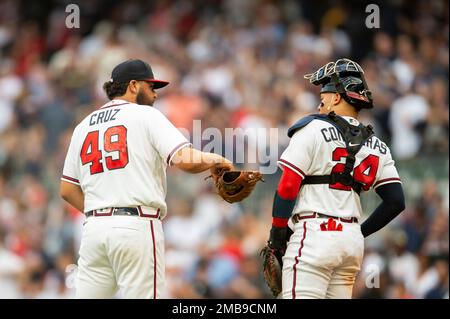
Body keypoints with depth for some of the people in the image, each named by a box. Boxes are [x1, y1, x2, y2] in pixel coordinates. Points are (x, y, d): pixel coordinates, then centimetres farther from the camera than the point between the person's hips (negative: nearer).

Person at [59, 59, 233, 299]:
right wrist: (215, 160, 6)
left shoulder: (83, 126, 18)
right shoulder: (145, 115, 2)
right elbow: (185, 159, -12)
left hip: (94, 226, 5)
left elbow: (67, 190, 17)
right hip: (138, 225, -5)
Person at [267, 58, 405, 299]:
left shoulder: (313, 129, -3)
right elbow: (396, 202, 9)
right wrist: (360, 232, 17)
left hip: (314, 234, -7)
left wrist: (277, 234, 0)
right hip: (353, 242, 7)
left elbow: (288, 186, -8)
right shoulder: (376, 147, 14)